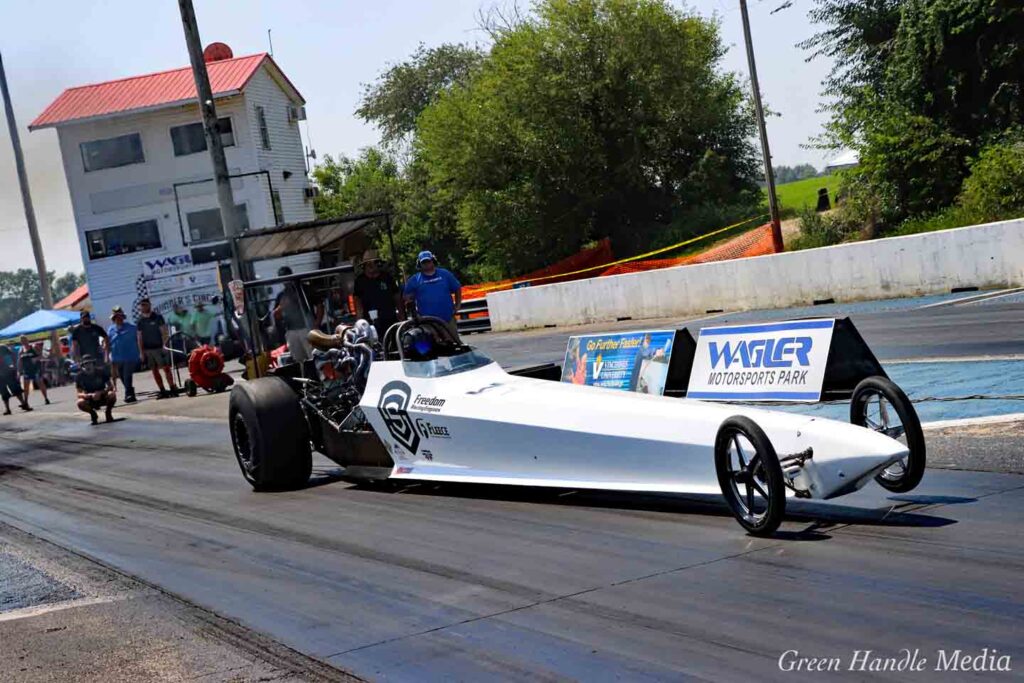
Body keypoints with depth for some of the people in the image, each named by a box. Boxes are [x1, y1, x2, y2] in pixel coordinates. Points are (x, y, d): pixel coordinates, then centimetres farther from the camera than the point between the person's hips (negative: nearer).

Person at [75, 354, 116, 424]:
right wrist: (90, 396, -36)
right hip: (90, 400, 0)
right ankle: (93, 413, 1)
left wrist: (100, 393, -31)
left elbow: (111, 386, -12)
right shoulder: (80, 376, -13)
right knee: (80, 403, -32)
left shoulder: (101, 371, -12)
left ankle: (108, 413, -2)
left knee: (112, 395, -32)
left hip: (103, 397, 0)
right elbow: (79, 394, -16)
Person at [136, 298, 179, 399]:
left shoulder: (157, 317, -1)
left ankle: (172, 388, -6)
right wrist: (141, 352, 6)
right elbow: (140, 337, 10)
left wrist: (164, 344, -13)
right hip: (147, 349, 4)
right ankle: (162, 391, 9)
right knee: (154, 371, 4)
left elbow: (164, 332, -2)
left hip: (159, 347, -4)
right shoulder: (139, 321, 8)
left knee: (166, 368, -7)